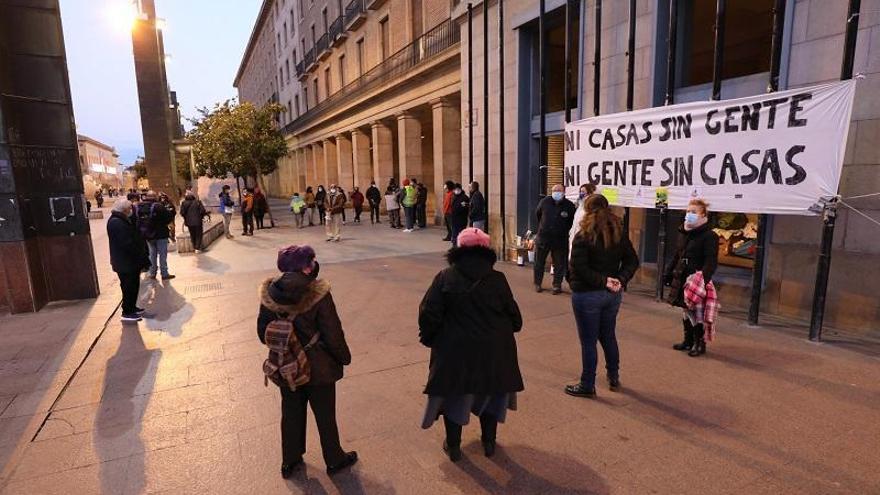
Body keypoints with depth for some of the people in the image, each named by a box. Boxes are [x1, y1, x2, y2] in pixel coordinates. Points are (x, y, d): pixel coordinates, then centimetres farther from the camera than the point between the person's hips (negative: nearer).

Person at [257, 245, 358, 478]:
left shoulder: (270, 292, -11)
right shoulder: (317, 294, -26)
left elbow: (263, 332, -1)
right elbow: (332, 333, -20)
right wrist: (344, 357, -3)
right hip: (318, 369, -4)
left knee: (291, 414, 24)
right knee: (325, 416, 16)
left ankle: (289, 461, 43)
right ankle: (334, 460, 37)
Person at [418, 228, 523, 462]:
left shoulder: (446, 277, -11)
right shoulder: (497, 279, -7)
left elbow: (429, 314, -12)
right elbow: (514, 317, -1)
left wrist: (428, 337, 6)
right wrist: (506, 331, 20)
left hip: (455, 351, -1)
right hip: (493, 351, 2)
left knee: (454, 395, 17)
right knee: (490, 394, 22)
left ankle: (453, 446, 30)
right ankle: (489, 443, 35)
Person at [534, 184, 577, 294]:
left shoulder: (569, 206, -7)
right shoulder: (544, 202, -2)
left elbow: (573, 221, 6)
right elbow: (537, 214, 15)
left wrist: (565, 230, 6)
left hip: (560, 239, -1)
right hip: (543, 237, 1)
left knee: (559, 264, 5)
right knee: (539, 262, 9)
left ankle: (557, 285, 18)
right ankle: (537, 284, 23)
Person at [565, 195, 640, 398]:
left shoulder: (583, 236, -16)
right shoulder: (620, 234, 3)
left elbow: (578, 268, -23)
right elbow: (632, 261, 4)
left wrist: (603, 281, -17)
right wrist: (620, 280, -7)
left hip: (586, 295, -6)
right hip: (613, 294, 6)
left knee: (588, 341, 5)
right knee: (608, 336, 22)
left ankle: (587, 385, 17)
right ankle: (614, 378, 37)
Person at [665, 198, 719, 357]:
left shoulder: (709, 236, -10)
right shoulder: (684, 233, 12)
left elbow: (711, 262, -17)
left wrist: (703, 279, -28)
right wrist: (669, 272, 16)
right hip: (682, 279, 7)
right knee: (686, 311, 15)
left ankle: (700, 344, 14)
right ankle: (688, 341, 27)